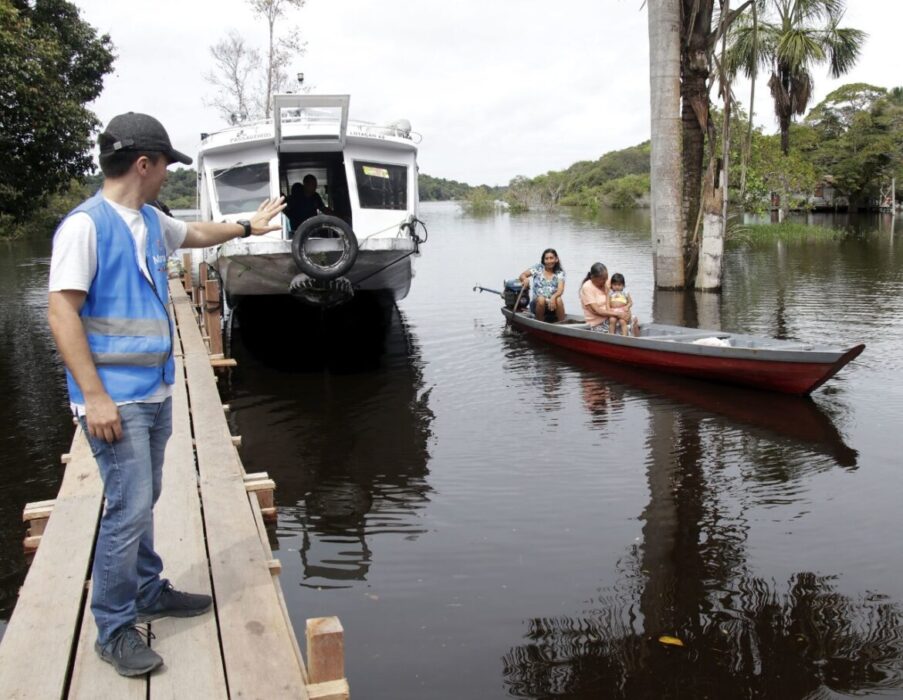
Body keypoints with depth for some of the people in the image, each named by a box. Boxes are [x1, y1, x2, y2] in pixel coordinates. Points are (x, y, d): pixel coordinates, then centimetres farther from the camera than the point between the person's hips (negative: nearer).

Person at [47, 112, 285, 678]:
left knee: (143, 501, 18)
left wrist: (247, 226, 44)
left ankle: (148, 591, 34)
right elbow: (62, 313, -18)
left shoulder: (150, 221, 11)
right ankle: (115, 630, 9)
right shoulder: (86, 225, -14)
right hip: (116, 400, -8)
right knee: (128, 509, -5)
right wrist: (94, 397, -21)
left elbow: (195, 234, 34)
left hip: (155, 392, 8)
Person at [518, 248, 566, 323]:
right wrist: (525, 279, -26)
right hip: (537, 304, 0)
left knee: (558, 300, -32)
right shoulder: (537, 268, 4)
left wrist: (553, 297, -33)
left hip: (552, 304, 0)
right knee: (541, 299, -33)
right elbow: (522, 275, 0)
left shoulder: (560, 273, 4)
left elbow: (560, 290, -10)